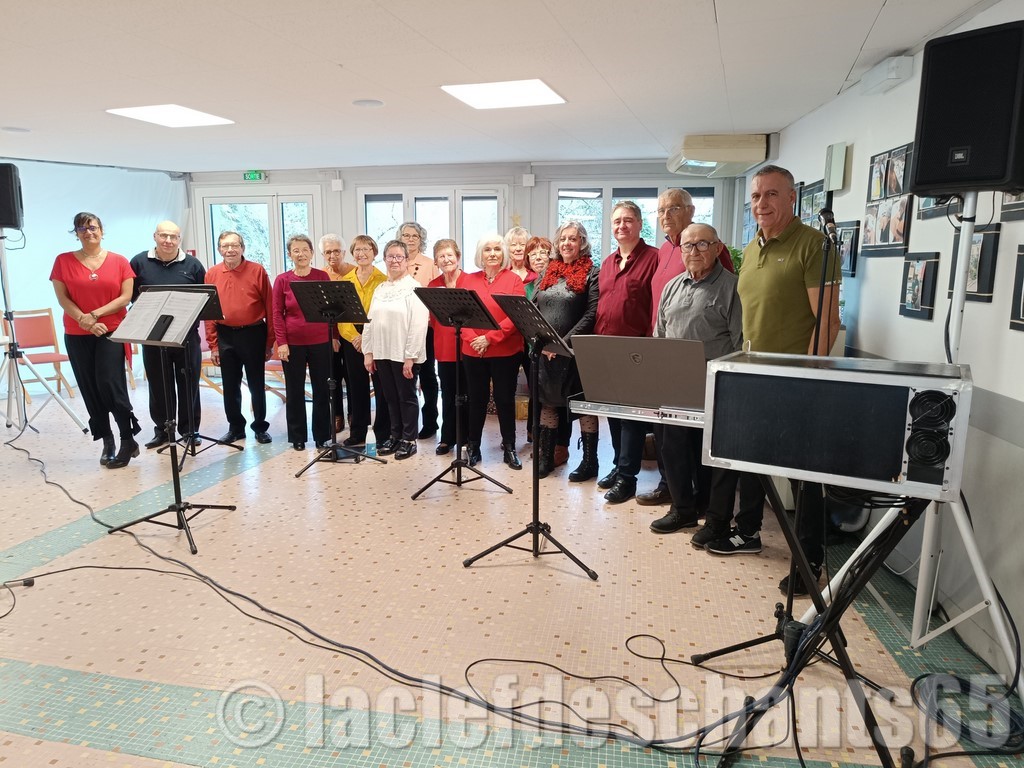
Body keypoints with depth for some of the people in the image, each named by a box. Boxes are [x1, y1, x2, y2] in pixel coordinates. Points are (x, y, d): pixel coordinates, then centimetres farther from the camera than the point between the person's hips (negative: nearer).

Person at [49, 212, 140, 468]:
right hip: (77, 336, 2)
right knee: (90, 389, 4)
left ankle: (128, 439, -1)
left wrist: (95, 314, -13)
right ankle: (107, 440, 13)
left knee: (109, 384, -11)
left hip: (111, 332, -2)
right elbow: (62, 298, 0)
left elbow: (126, 297, -4)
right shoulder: (63, 261, 4)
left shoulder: (119, 261, 2)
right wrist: (84, 320, -14)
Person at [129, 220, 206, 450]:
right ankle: (162, 429, 20)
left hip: (187, 335, 0)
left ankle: (190, 429, 17)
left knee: (189, 384, 6)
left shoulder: (192, 265, 5)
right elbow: (130, 294, 7)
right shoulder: (140, 262, 5)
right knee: (159, 385, 8)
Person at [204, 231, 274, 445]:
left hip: (253, 334, -3)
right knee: (230, 386, 11)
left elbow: (269, 307, -3)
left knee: (257, 384, 6)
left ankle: (260, 427, 19)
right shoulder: (212, 274, 3)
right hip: (225, 336, 3)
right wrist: (213, 344, 2)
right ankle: (235, 427, 24)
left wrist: (270, 341, -5)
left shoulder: (257, 270, -4)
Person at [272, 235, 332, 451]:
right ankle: (297, 437, 21)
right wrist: (281, 342, -6)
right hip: (293, 343, 0)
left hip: (320, 342, 1)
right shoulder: (282, 280, 0)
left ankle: (322, 436, 19)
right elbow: (277, 313, 0)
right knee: (295, 390, 8)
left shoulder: (322, 277, 2)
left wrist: (334, 336, 4)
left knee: (322, 389, 7)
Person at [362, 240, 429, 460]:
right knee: (391, 397, 14)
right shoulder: (380, 289, 13)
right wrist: (368, 352, 7)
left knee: (407, 397, 4)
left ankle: (409, 440, 15)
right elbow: (369, 322, 13)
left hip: (404, 354, -6)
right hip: (382, 353, 6)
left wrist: (410, 357, -18)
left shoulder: (414, 288, -8)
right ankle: (395, 436, 26)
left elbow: (418, 325, -15)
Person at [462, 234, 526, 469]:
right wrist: (472, 339, -12)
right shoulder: (469, 280, 8)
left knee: (505, 398, 6)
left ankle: (509, 447, 18)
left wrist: (489, 338, -16)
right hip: (473, 351, 2)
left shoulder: (513, 280, -1)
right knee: (476, 399, 10)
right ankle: (473, 447, 20)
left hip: (506, 351, -2)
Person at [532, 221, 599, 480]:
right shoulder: (549, 272, 13)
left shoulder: (591, 273, -3)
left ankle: (589, 461, 14)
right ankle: (545, 457, 24)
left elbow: (591, 314, -12)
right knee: (547, 402, 12)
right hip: (545, 350, 5)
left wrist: (565, 342, -17)